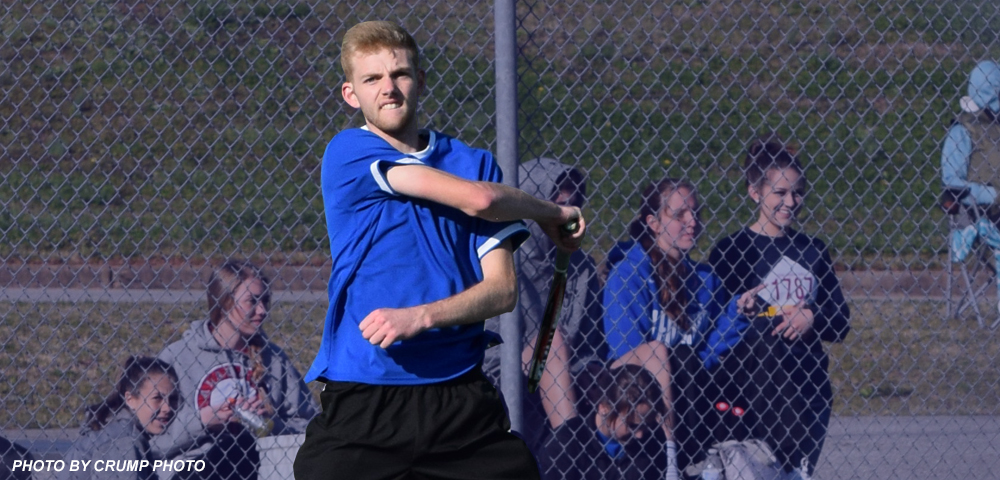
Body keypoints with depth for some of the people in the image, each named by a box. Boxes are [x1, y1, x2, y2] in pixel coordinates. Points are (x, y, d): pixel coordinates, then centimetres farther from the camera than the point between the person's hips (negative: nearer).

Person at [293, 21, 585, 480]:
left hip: (461, 402, 3)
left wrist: (420, 317, -15)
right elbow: (477, 199, -11)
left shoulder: (472, 163, 10)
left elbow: (502, 289, 2)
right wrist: (551, 213, 7)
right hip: (360, 403, -3)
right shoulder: (348, 154, -3)